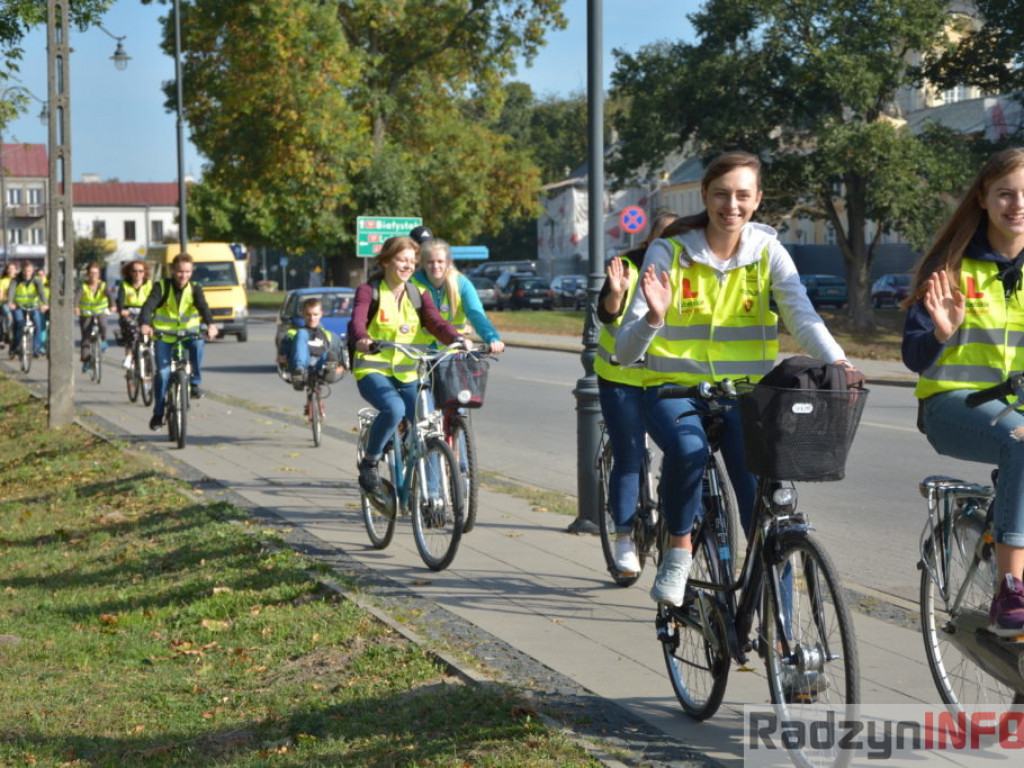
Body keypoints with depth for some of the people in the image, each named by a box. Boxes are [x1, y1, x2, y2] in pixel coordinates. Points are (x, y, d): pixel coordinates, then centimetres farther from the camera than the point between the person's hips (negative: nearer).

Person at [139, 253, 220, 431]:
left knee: (198, 343, -34)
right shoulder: (161, 287, -10)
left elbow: (203, 306, -23)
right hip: (163, 335, -1)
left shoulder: (195, 289, -5)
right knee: (163, 373, -10)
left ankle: (195, 382, -17)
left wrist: (210, 324, -44)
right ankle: (158, 413, 5)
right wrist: (145, 324, -46)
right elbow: (149, 306, -24)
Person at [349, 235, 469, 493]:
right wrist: (362, 339, -42)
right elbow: (357, 321, -19)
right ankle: (368, 463, -10)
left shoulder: (418, 294, 11)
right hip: (373, 371, -4)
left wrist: (458, 339, -24)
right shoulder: (369, 291, -1)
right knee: (394, 409, -33)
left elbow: (436, 322, -3)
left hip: (408, 373, 4)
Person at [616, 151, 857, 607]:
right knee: (688, 449, -36)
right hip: (675, 389, -2)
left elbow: (803, 316, -15)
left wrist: (836, 362, -35)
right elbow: (625, 353, -11)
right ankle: (678, 550, -9)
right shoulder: (668, 253, -6)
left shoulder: (768, 252, 0)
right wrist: (654, 317, -33)